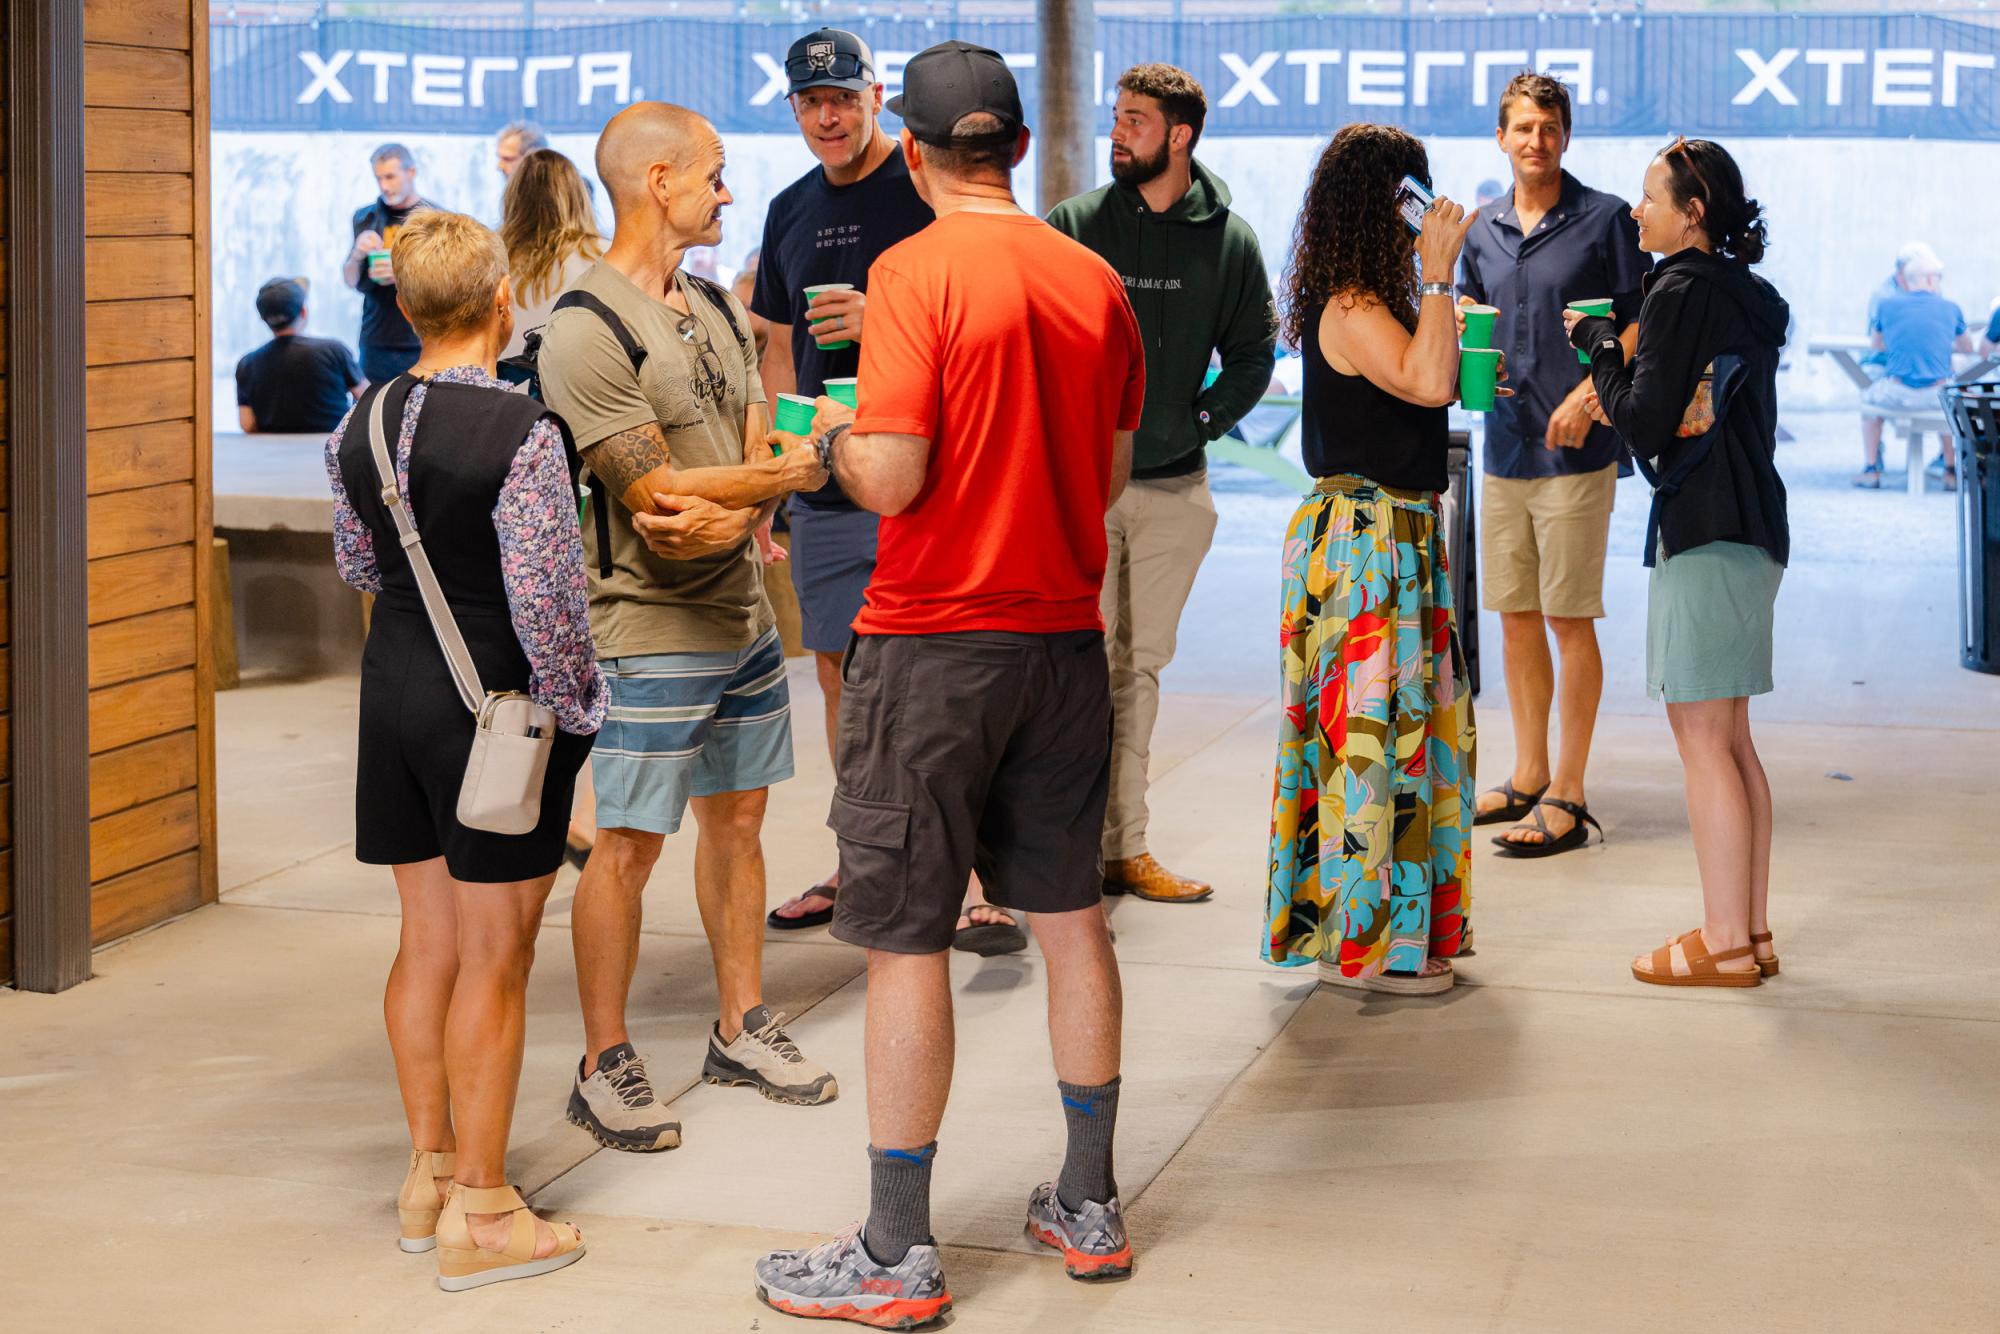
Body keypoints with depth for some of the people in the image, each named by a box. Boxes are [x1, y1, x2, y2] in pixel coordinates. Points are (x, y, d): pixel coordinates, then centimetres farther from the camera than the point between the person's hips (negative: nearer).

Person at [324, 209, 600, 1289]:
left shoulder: (360, 423, 2)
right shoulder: (521, 432, -19)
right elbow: (546, 600, -19)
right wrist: (574, 708, -6)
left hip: (393, 685, 7)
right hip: (493, 701, -7)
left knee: (427, 941, 16)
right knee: (494, 957, 2)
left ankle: (430, 1171, 27)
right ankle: (479, 1213, 9)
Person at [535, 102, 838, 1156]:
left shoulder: (714, 305, 11)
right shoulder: (585, 332, -16)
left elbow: (759, 454, 6)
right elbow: (658, 495, -20)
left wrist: (732, 515, -17)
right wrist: (807, 468, -19)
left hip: (743, 612, 8)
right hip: (650, 628, -8)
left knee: (738, 819, 16)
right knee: (628, 847, -1)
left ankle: (742, 1029, 29)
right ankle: (604, 1069, 10)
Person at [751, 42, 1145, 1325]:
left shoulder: (916, 271, -13)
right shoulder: (1097, 280, 5)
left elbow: (892, 480, -18)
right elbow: (1113, 473, 12)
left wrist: (835, 434, 2)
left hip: (936, 646, -6)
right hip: (1064, 634, 6)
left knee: (908, 940, 1)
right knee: (1072, 914, 15)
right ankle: (1090, 1205, 26)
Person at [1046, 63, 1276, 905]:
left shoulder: (1229, 241, 3)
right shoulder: (1072, 227, -2)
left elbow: (1253, 355, 13)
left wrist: (1202, 418, 2)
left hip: (1175, 488, 3)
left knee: (1139, 669, 11)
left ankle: (1126, 848, 18)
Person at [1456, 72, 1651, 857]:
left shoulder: (1605, 218, -3)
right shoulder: (1483, 232, 13)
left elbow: (1641, 322, -5)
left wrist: (1589, 394, -16)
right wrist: (1457, 325, 2)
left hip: (1576, 446, -6)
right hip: (1505, 441, 6)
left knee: (1570, 621, -4)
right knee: (1515, 616, 12)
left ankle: (1567, 797, 2)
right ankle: (1529, 778, 24)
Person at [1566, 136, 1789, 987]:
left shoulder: (1682, 291, -12)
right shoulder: (1746, 294, 16)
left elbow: (1645, 422, -15)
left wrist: (1596, 343, -2)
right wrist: (1617, 395, 18)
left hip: (1704, 533, -10)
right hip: (1751, 531, 10)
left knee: (1702, 740, -4)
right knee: (1730, 739, 14)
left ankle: (1724, 945, 0)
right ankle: (1752, 930, 19)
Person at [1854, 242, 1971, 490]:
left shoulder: (1887, 305, 4)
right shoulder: (1950, 308, 5)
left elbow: (1877, 344, 21)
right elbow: (1967, 347, 23)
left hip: (1897, 396, -1)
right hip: (1937, 396, 1)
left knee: (1869, 399, 33)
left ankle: (1870, 470, 26)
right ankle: (1951, 471, 36)